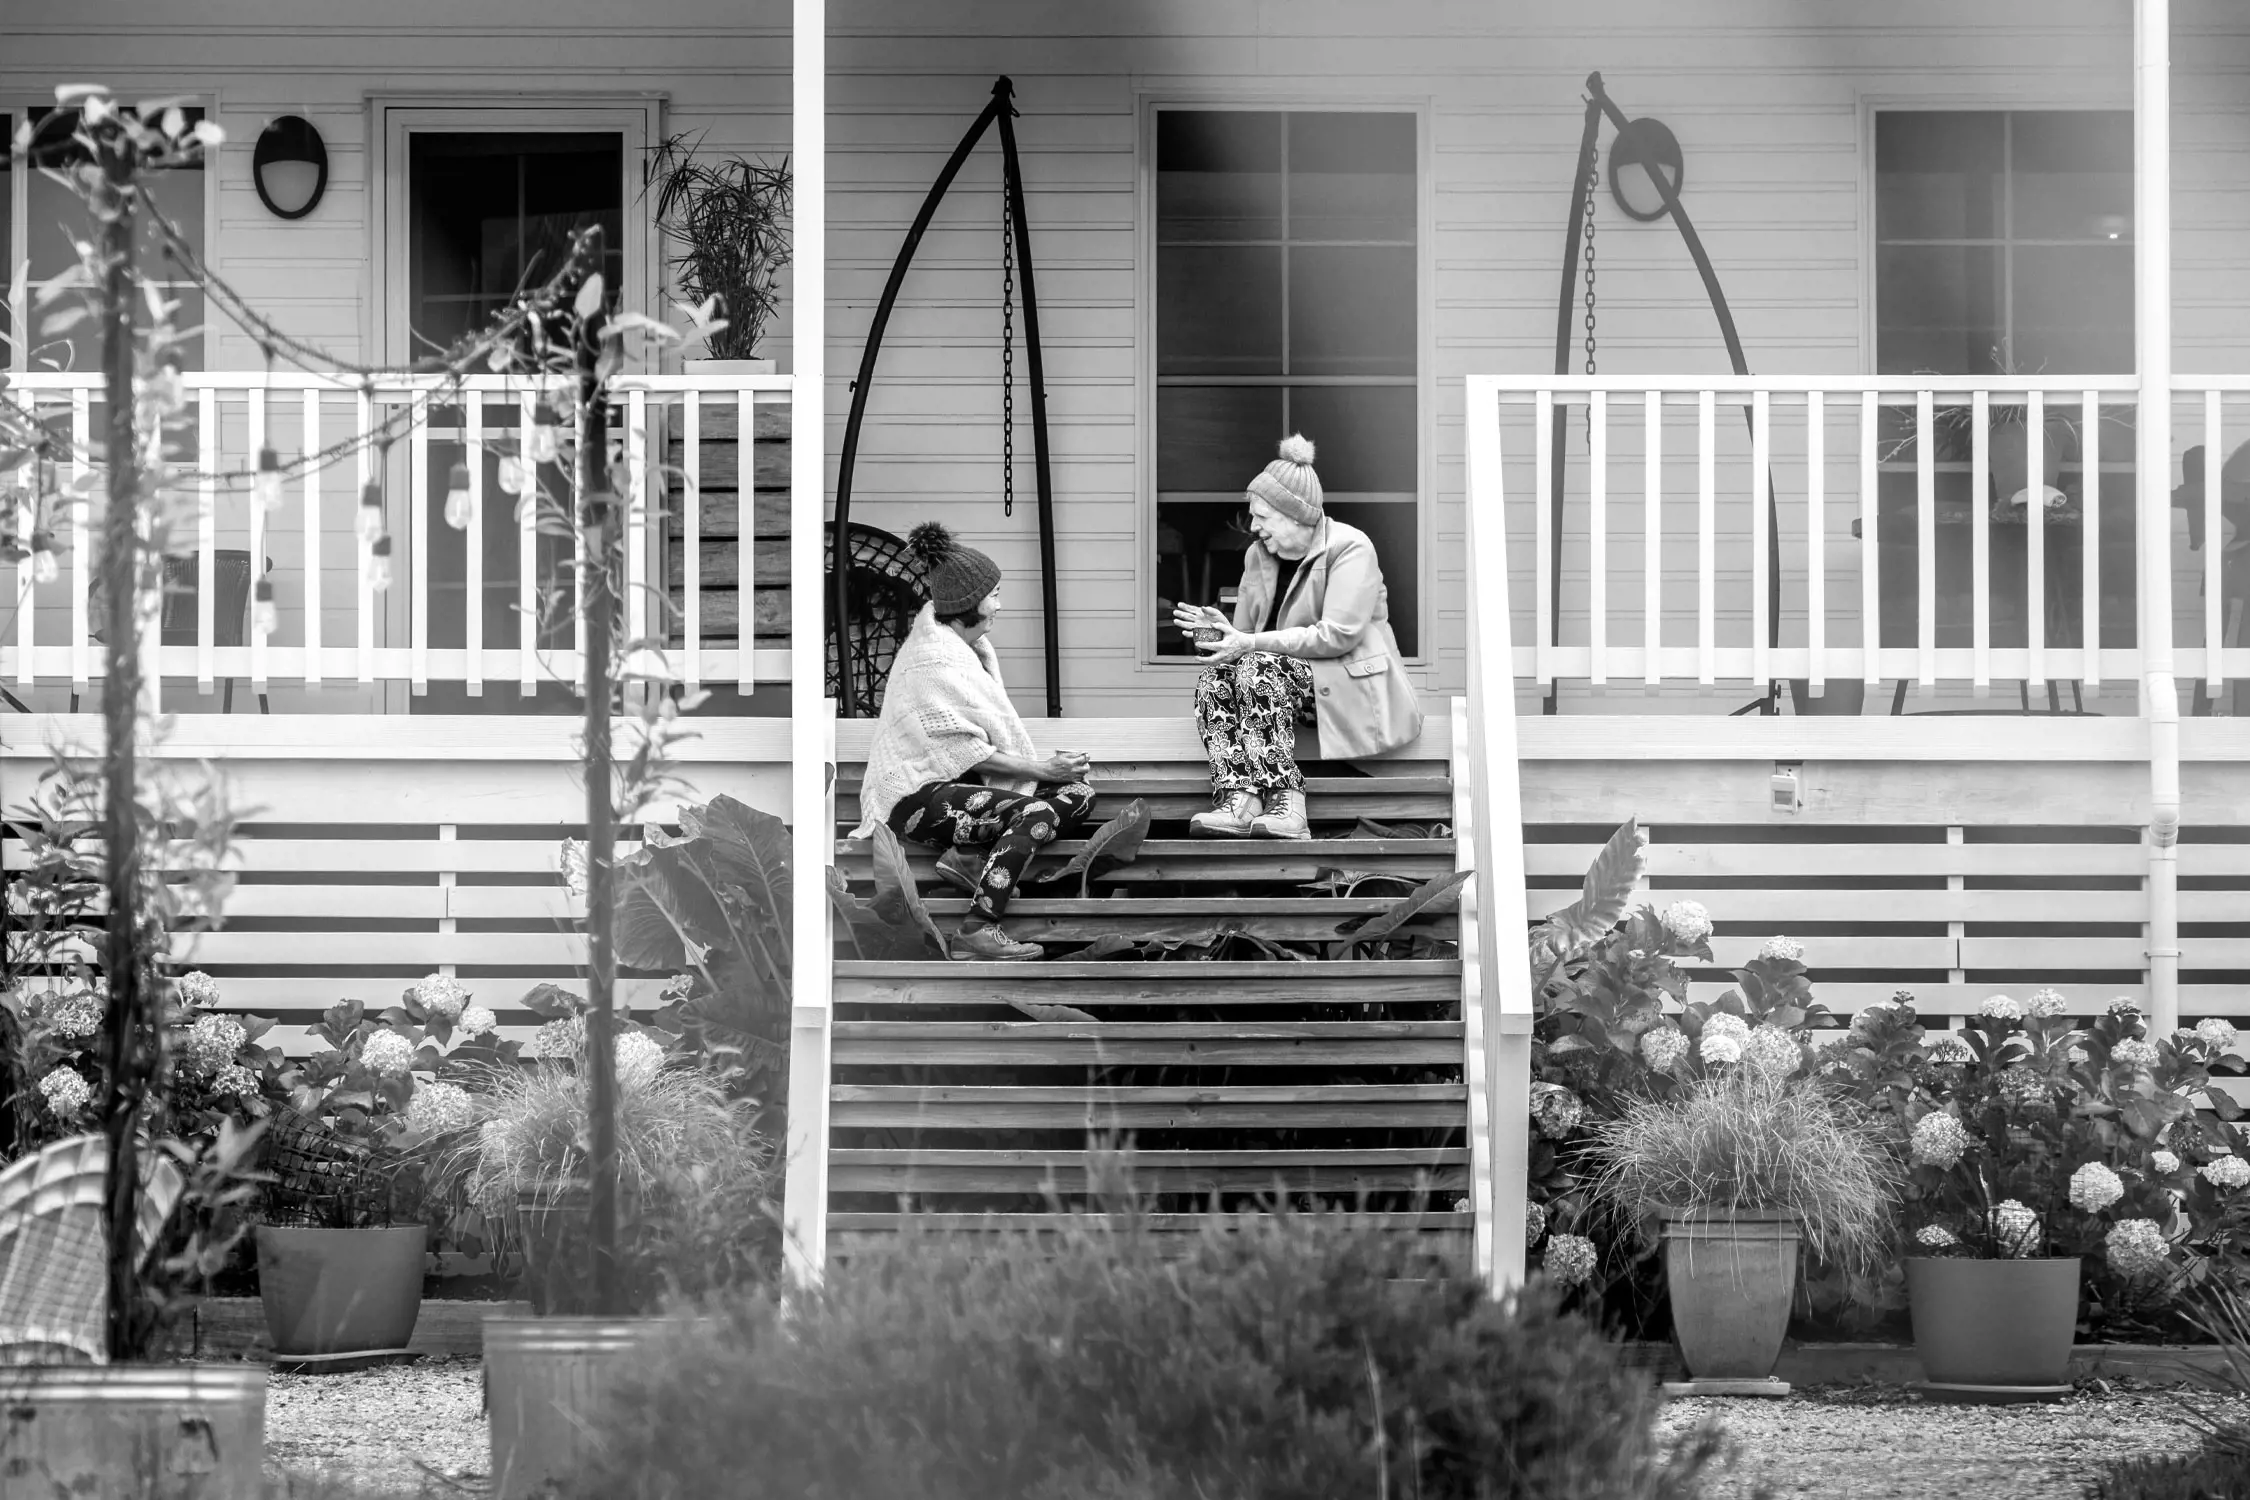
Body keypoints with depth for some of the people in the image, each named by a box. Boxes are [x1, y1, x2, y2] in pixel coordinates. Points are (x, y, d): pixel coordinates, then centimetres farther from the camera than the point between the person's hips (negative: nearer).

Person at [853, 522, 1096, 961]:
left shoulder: (967, 644, 12)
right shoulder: (933, 662, -19)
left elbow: (981, 731, 16)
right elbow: (968, 752, -19)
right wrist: (1042, 768, -14)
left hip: (954, 779, 10)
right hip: (917, 795, -10)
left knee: (1078, 795, -2)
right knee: (1037, 812, -31)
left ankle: (972, 855, -13)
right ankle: (975, 933, -35)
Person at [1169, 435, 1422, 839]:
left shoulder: (1351, 548, -10)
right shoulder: (1258, 556, 13)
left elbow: (1338, 635, -19)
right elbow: (1248, 632, 17)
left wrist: (1253, 643, -22)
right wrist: (1220, 632, -9)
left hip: (1350, 691, -7)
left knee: (1259, 668, -32)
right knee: (1214, 678, -21)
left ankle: (1285, 803, -40)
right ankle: (1237, 800, -40)